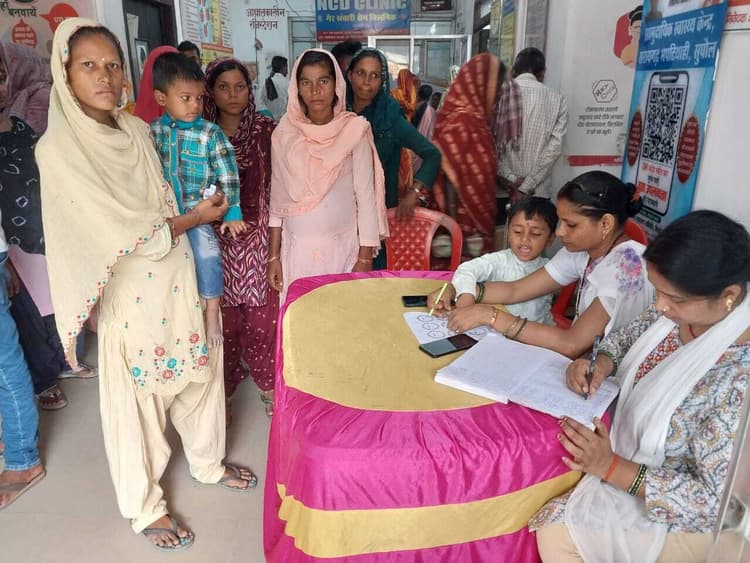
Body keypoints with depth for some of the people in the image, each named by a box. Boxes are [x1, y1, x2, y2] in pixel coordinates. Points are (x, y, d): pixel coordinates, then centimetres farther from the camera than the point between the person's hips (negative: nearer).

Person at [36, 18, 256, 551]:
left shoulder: (137, 129, 2)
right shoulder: (60, 149, -17)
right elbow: (131, 235, -20)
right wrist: (198, 216, -9)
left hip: (177, 278, 6)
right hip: (130, 293, -6)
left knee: (198, 369, 18)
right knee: (137, 395, 11)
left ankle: (207, 461, 45)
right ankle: (145, 506, 35)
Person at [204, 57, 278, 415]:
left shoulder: (265, 130, 0)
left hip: (259, 237, 0)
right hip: (218, 239, 0)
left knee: (263, 316, 3)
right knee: (224, 318, 6)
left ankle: (266, 382, 25)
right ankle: (225, 387, 28)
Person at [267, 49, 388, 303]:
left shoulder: (354, 130, -4)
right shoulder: (284, 133, 2)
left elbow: (366, 195, -4)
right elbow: (277, 198, 6)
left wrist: (365, 257, -6)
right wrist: (274, 255, 4)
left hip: (343, 246, -1)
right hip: (296, 248, 2)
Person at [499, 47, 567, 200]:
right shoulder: (557, 99, 3)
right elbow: (555, 147, -5)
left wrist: (510, 179, -6)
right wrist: (526, 187, -7)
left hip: (502, 189, 0)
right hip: (538, 191, 1)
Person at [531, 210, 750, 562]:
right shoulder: (678, 314, -12)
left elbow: (716, 499, -27)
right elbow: (626, 338, 8)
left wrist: (611, 467, -27)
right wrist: (601, 363, -13)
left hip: (682, 515, -6)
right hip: (633, 458, 7)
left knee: (555, 533, -14)